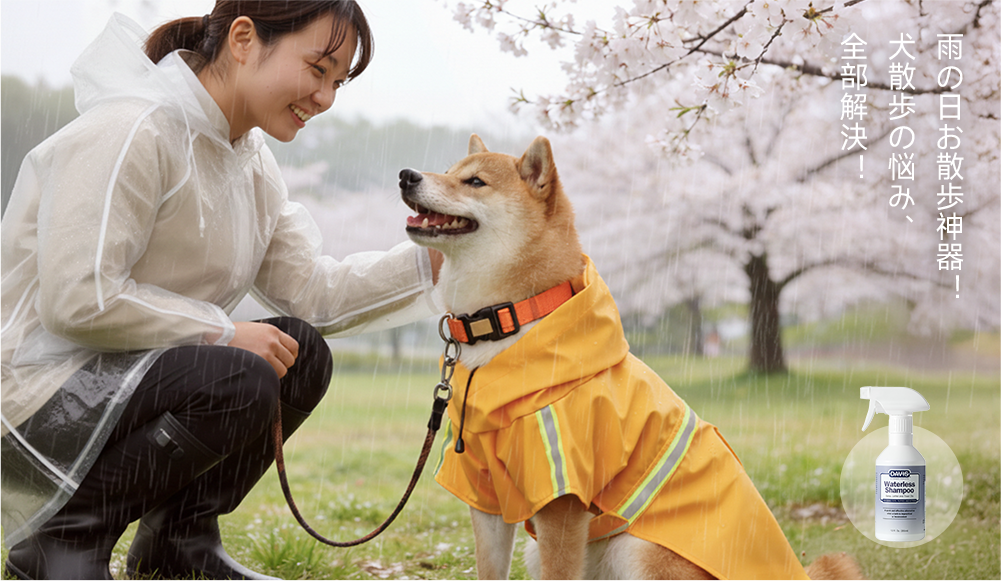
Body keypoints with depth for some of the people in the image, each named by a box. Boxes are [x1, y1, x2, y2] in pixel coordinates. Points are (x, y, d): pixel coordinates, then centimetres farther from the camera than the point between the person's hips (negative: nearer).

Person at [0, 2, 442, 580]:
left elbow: (310, 291, 5)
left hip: (116, 375, 10)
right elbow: (77, 300, -27)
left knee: (302, 352, 1)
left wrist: (431, 258, -6)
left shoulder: (249, 158, 9)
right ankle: (63, 534, -11)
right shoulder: (132, 131, -21)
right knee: (239, 381, -28)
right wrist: (223, 332, -21)